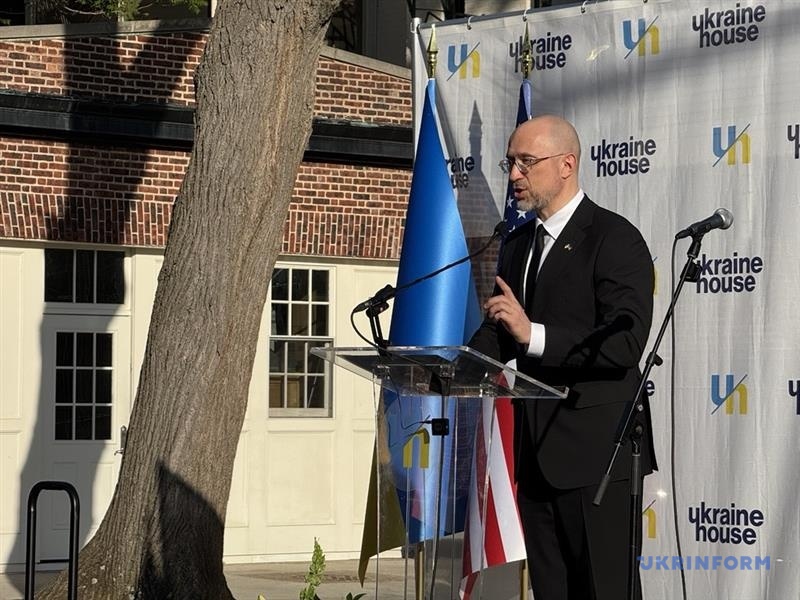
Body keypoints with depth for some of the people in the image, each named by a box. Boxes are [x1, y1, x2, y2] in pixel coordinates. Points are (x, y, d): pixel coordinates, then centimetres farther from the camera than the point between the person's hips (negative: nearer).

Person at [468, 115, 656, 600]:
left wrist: (535, 335, -28)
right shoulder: (518, 245, 17)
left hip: (594, 450, -8)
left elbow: (626, 342, -19)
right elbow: (499, 336, 16)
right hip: (536, 451, 8)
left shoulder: (614, 239, -9)